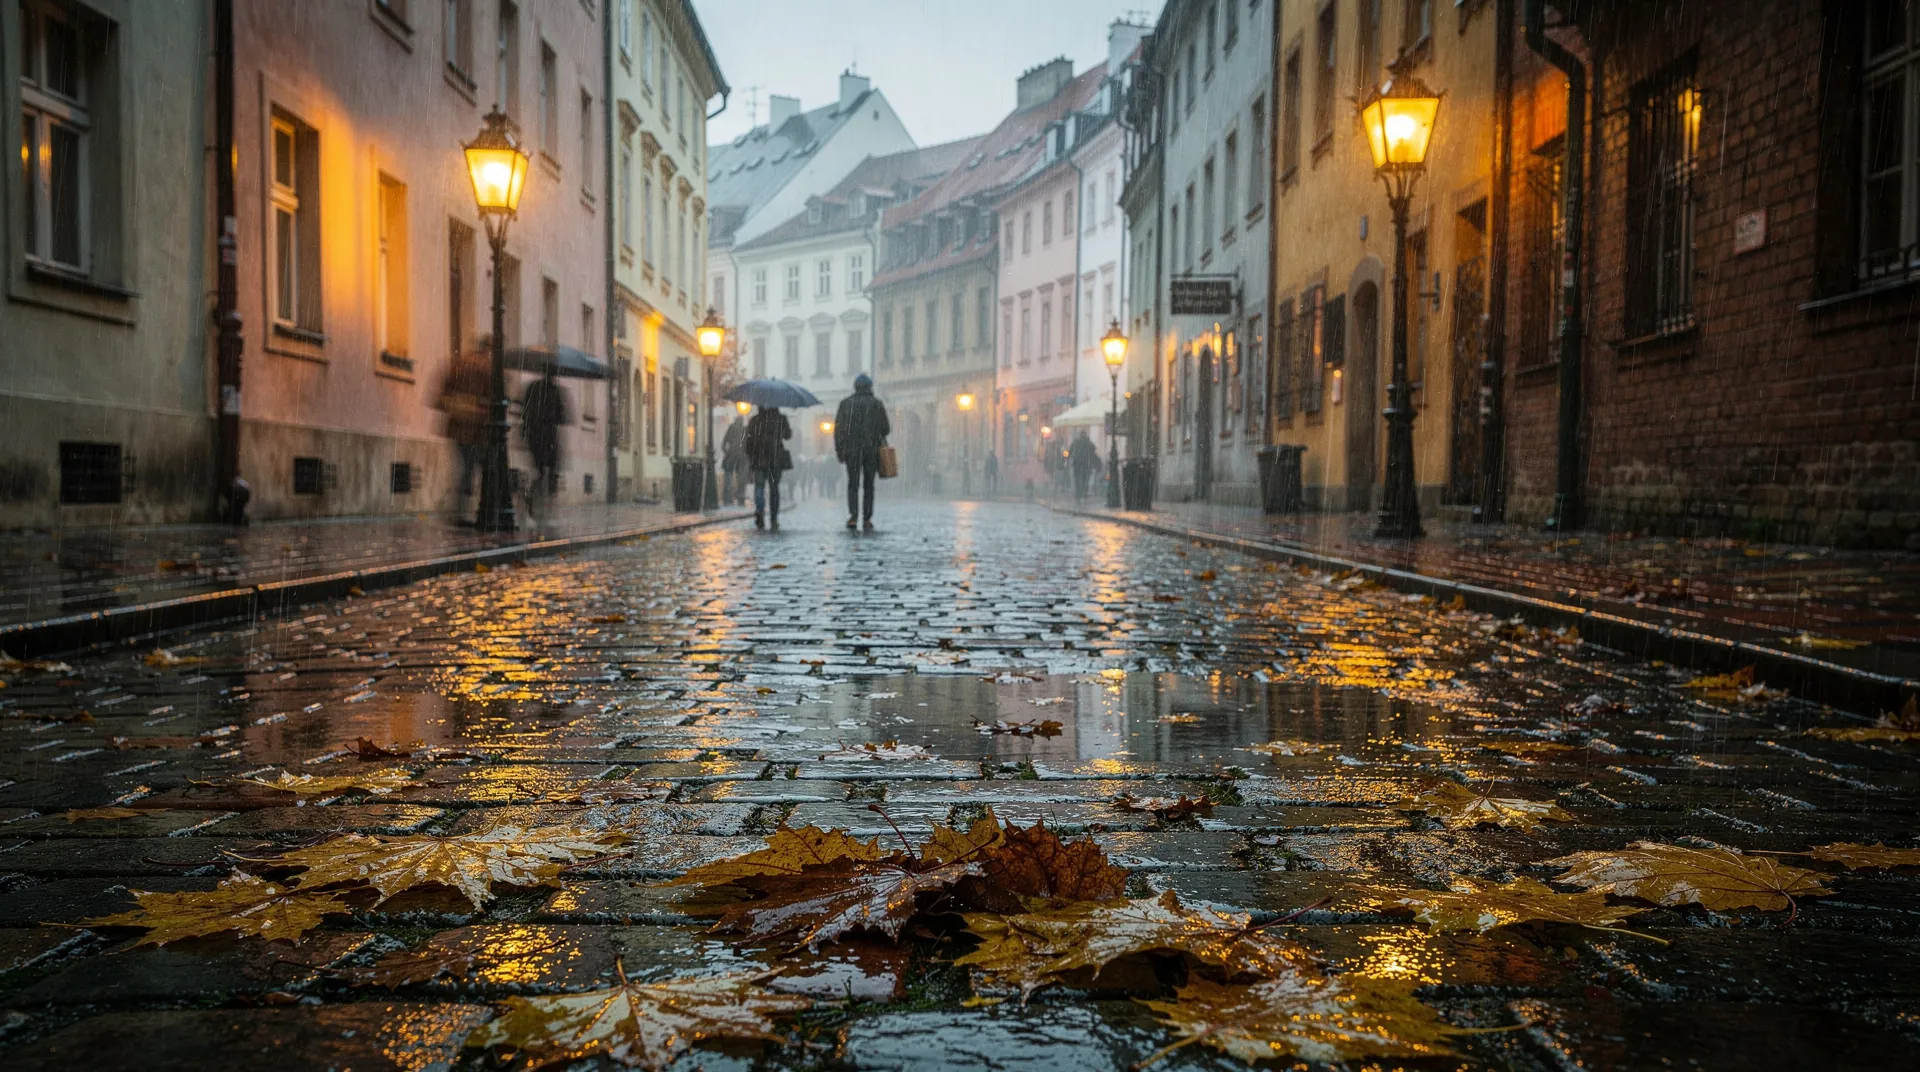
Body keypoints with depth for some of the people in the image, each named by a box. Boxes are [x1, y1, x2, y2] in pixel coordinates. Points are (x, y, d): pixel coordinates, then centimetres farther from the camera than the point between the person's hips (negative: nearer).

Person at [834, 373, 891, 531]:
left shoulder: (845, 403, 2)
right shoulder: (877, 404, 1)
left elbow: (838, 428, -1)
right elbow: (885, 429, 0)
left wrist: (839, 450, 3)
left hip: (852, 450, 0)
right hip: (871, 450, 0)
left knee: (853, 484, 4)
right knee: (869, 485, 10)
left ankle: (853, 516, -13)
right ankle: (867, 519, 7)